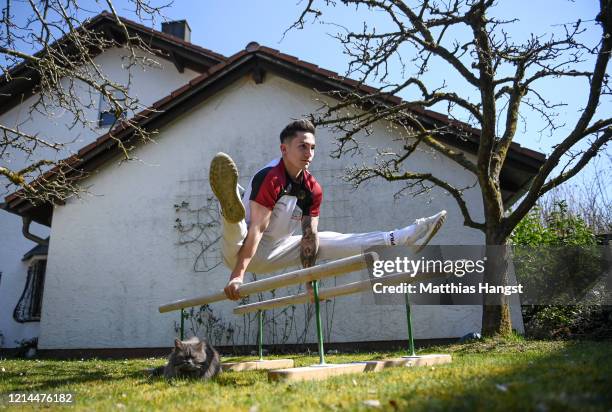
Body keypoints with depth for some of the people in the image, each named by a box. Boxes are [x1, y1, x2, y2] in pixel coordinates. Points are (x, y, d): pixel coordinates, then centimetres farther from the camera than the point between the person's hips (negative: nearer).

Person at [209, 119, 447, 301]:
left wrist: (309, 282, -5)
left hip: (273, 254, 5)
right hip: (242, 252, -5)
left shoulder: (312, 189, -5)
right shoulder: (269, 178, -25)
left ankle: (405, 237, 3)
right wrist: (237, 275, -34)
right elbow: (257, 228, -31)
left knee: (332, 242, 1)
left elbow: (309, 235, -4)